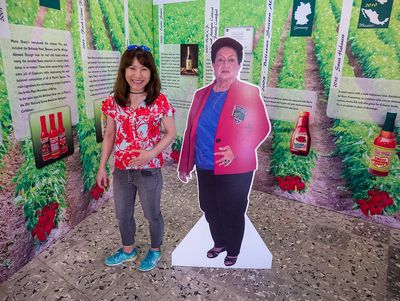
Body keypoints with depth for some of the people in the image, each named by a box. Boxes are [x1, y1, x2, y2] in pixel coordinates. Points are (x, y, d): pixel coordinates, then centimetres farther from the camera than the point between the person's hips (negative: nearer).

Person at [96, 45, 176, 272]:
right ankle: (128, 249, 49)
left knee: (152, 214, 17)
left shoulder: (159, 102, -13)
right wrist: (102, 167, 6)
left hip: (149, 171, -4)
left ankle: (155, 250, 45)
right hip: (121, 171, 4)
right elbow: (109, 135, 5)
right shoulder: (113, 101, -3)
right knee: (123, 215, 22)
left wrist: (151, 153, -21)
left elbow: (171, 133, -7)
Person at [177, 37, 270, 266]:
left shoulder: (249, 93, -5)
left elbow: (262, 128, -9)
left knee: (233, 214, 12)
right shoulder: (201, 95, 8)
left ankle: (233, 252, 39)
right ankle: (219, 243, 47)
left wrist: (237, 151, -22)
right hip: (205, 169, 5)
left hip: (235, 170, -4)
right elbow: (190, 132, 9)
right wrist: (185, 165, 8)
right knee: (210, 210, 19)